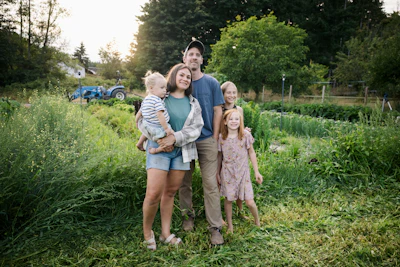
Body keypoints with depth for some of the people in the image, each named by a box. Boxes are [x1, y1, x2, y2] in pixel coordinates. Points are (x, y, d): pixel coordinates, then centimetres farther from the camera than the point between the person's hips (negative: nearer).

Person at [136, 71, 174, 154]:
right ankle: (156, 150, -12)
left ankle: (140, 143, 47)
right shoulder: (157, 100, -20)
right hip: (158, 130, -9)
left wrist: (137, 122, 32)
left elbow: (139, 112, 16)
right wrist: (166, 128, -25)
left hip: (147, 127, 9)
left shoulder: (145, 100, 7)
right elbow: (160, 115, -28)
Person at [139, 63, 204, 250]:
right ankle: (147, 232, 14)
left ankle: (165, 233, 22)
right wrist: (159, 136, -13)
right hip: (159, 148, -3)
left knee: (171, 192, 10)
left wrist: (175, 138, -17)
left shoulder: (193, 103, 9)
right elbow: (142, 121, 2)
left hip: (182, 150, 3)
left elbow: (196, 128, -2)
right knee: (154, 194, -10)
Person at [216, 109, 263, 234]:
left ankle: (257, 221, 29)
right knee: (228, 199, 8)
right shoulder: (221, 137, -6)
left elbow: (251, 153, 1)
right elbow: (219, 156, 5)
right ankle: (230, 226, 28)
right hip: (227, 173, 1)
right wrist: (217, 173, 10)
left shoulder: (246, 135, -8)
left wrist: (256, 172, 2)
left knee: (249, 202, -1)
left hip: (243, 172, -1)